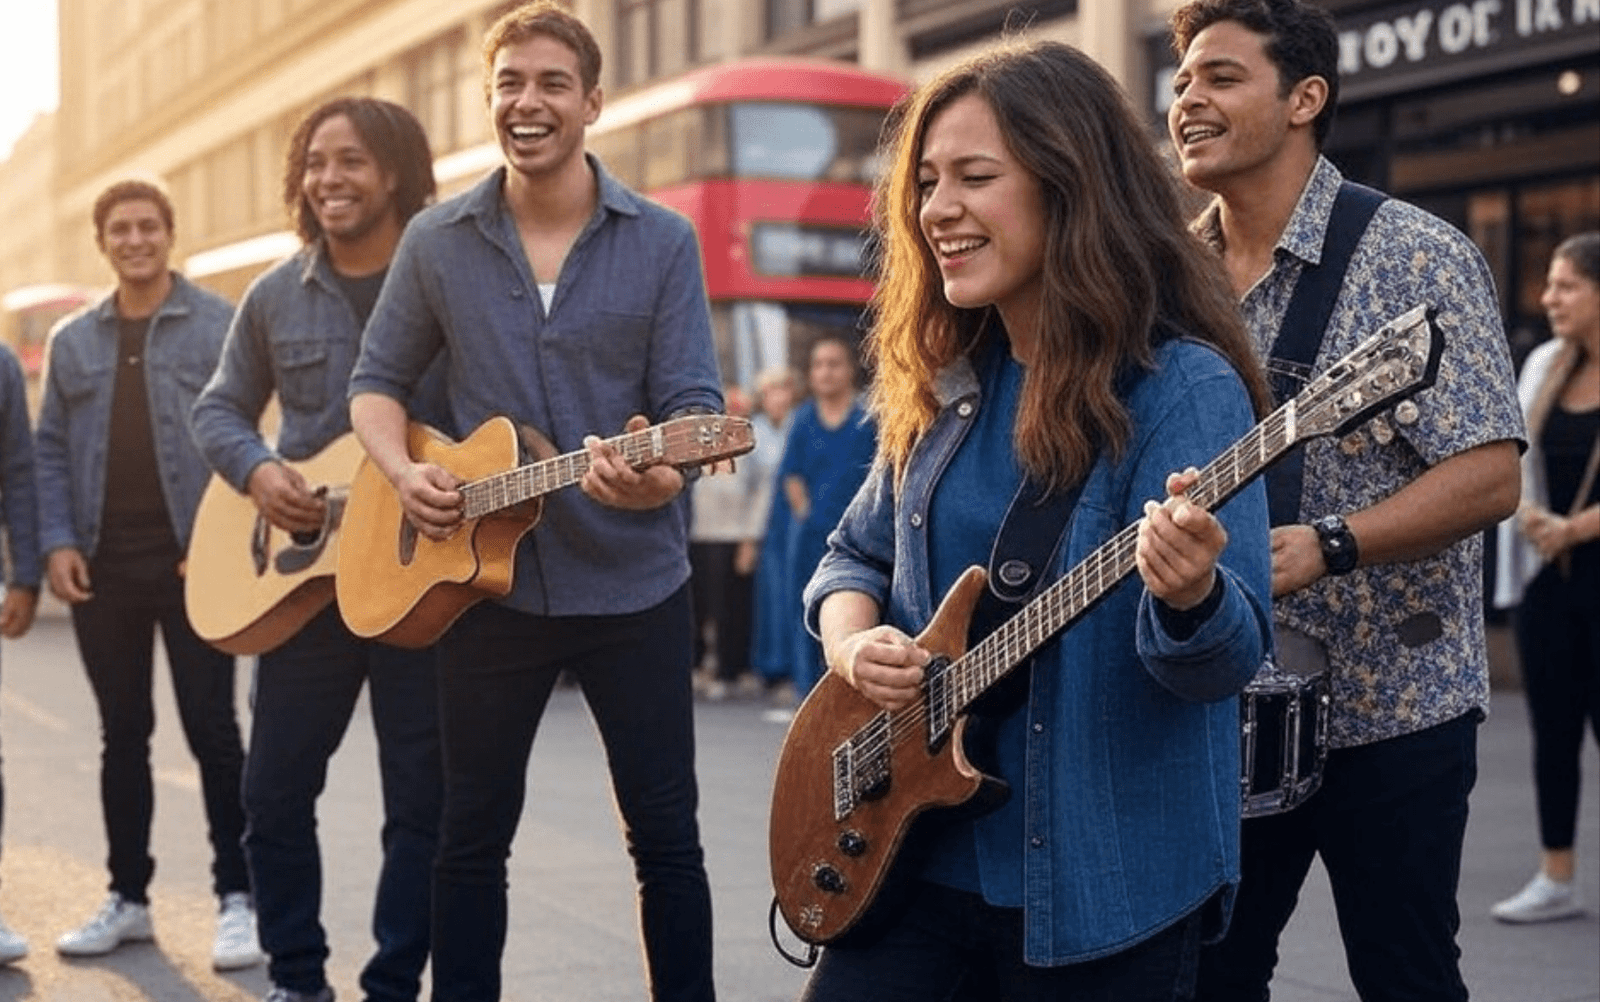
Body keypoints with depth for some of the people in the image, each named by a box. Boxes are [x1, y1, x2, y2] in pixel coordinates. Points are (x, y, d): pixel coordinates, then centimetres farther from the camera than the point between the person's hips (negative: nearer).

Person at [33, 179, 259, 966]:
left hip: (195, 561, -4)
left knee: (212, 731, -1)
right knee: (122, 735, 11)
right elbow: (49, 449, 11)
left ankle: (237, 899, 6)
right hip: (101, 566, 4)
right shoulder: (72, 341, 11)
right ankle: (128, 897, 20)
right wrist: (56, 541, -2)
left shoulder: (219, 326, 0)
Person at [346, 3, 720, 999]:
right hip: (486, 578, 2)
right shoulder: (437, 241, 3)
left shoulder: (662, 242, -2)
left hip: (634, 582, -1)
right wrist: (403, 471, -10)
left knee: (665, 833, 4)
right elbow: (378, 379, 11)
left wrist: (658, 476, -28)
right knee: (472, 835, 10)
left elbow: (695, 402, -6)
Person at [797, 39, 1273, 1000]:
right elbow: (857, 553, 17)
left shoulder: (1181, 387, -13)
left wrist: (1189, 596, -41)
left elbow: (1229, 658, -19)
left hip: (1099, 881, -5)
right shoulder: (944, 384, 7)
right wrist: (854, 641, -4)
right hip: (917, 854, 5)